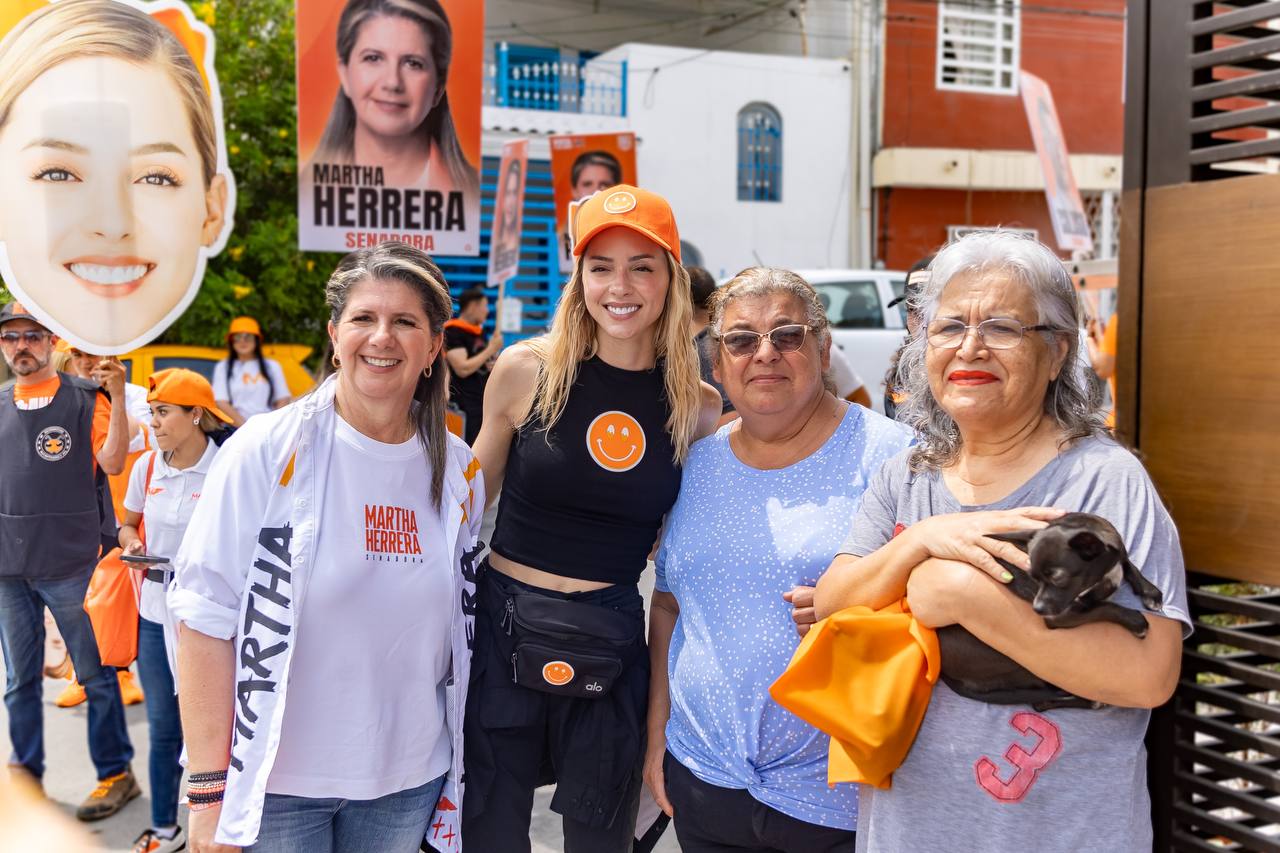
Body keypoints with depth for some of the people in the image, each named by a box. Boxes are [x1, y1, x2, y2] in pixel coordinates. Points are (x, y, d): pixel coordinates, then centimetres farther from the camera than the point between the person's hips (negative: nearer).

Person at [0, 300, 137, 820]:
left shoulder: (85, 398, -2)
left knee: (96, 674, 4)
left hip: (71, 563, -5)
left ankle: (115, 774, 15)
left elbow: (111, 462, -12)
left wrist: (117, 397, -21)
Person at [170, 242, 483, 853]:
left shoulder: (459, 472, 0)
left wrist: (463, 770, 9)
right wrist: (209, 787, -13)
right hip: (277, 781, -3)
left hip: (409, 779, 3)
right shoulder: (266, 452, -11)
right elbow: (207, 617, -12)